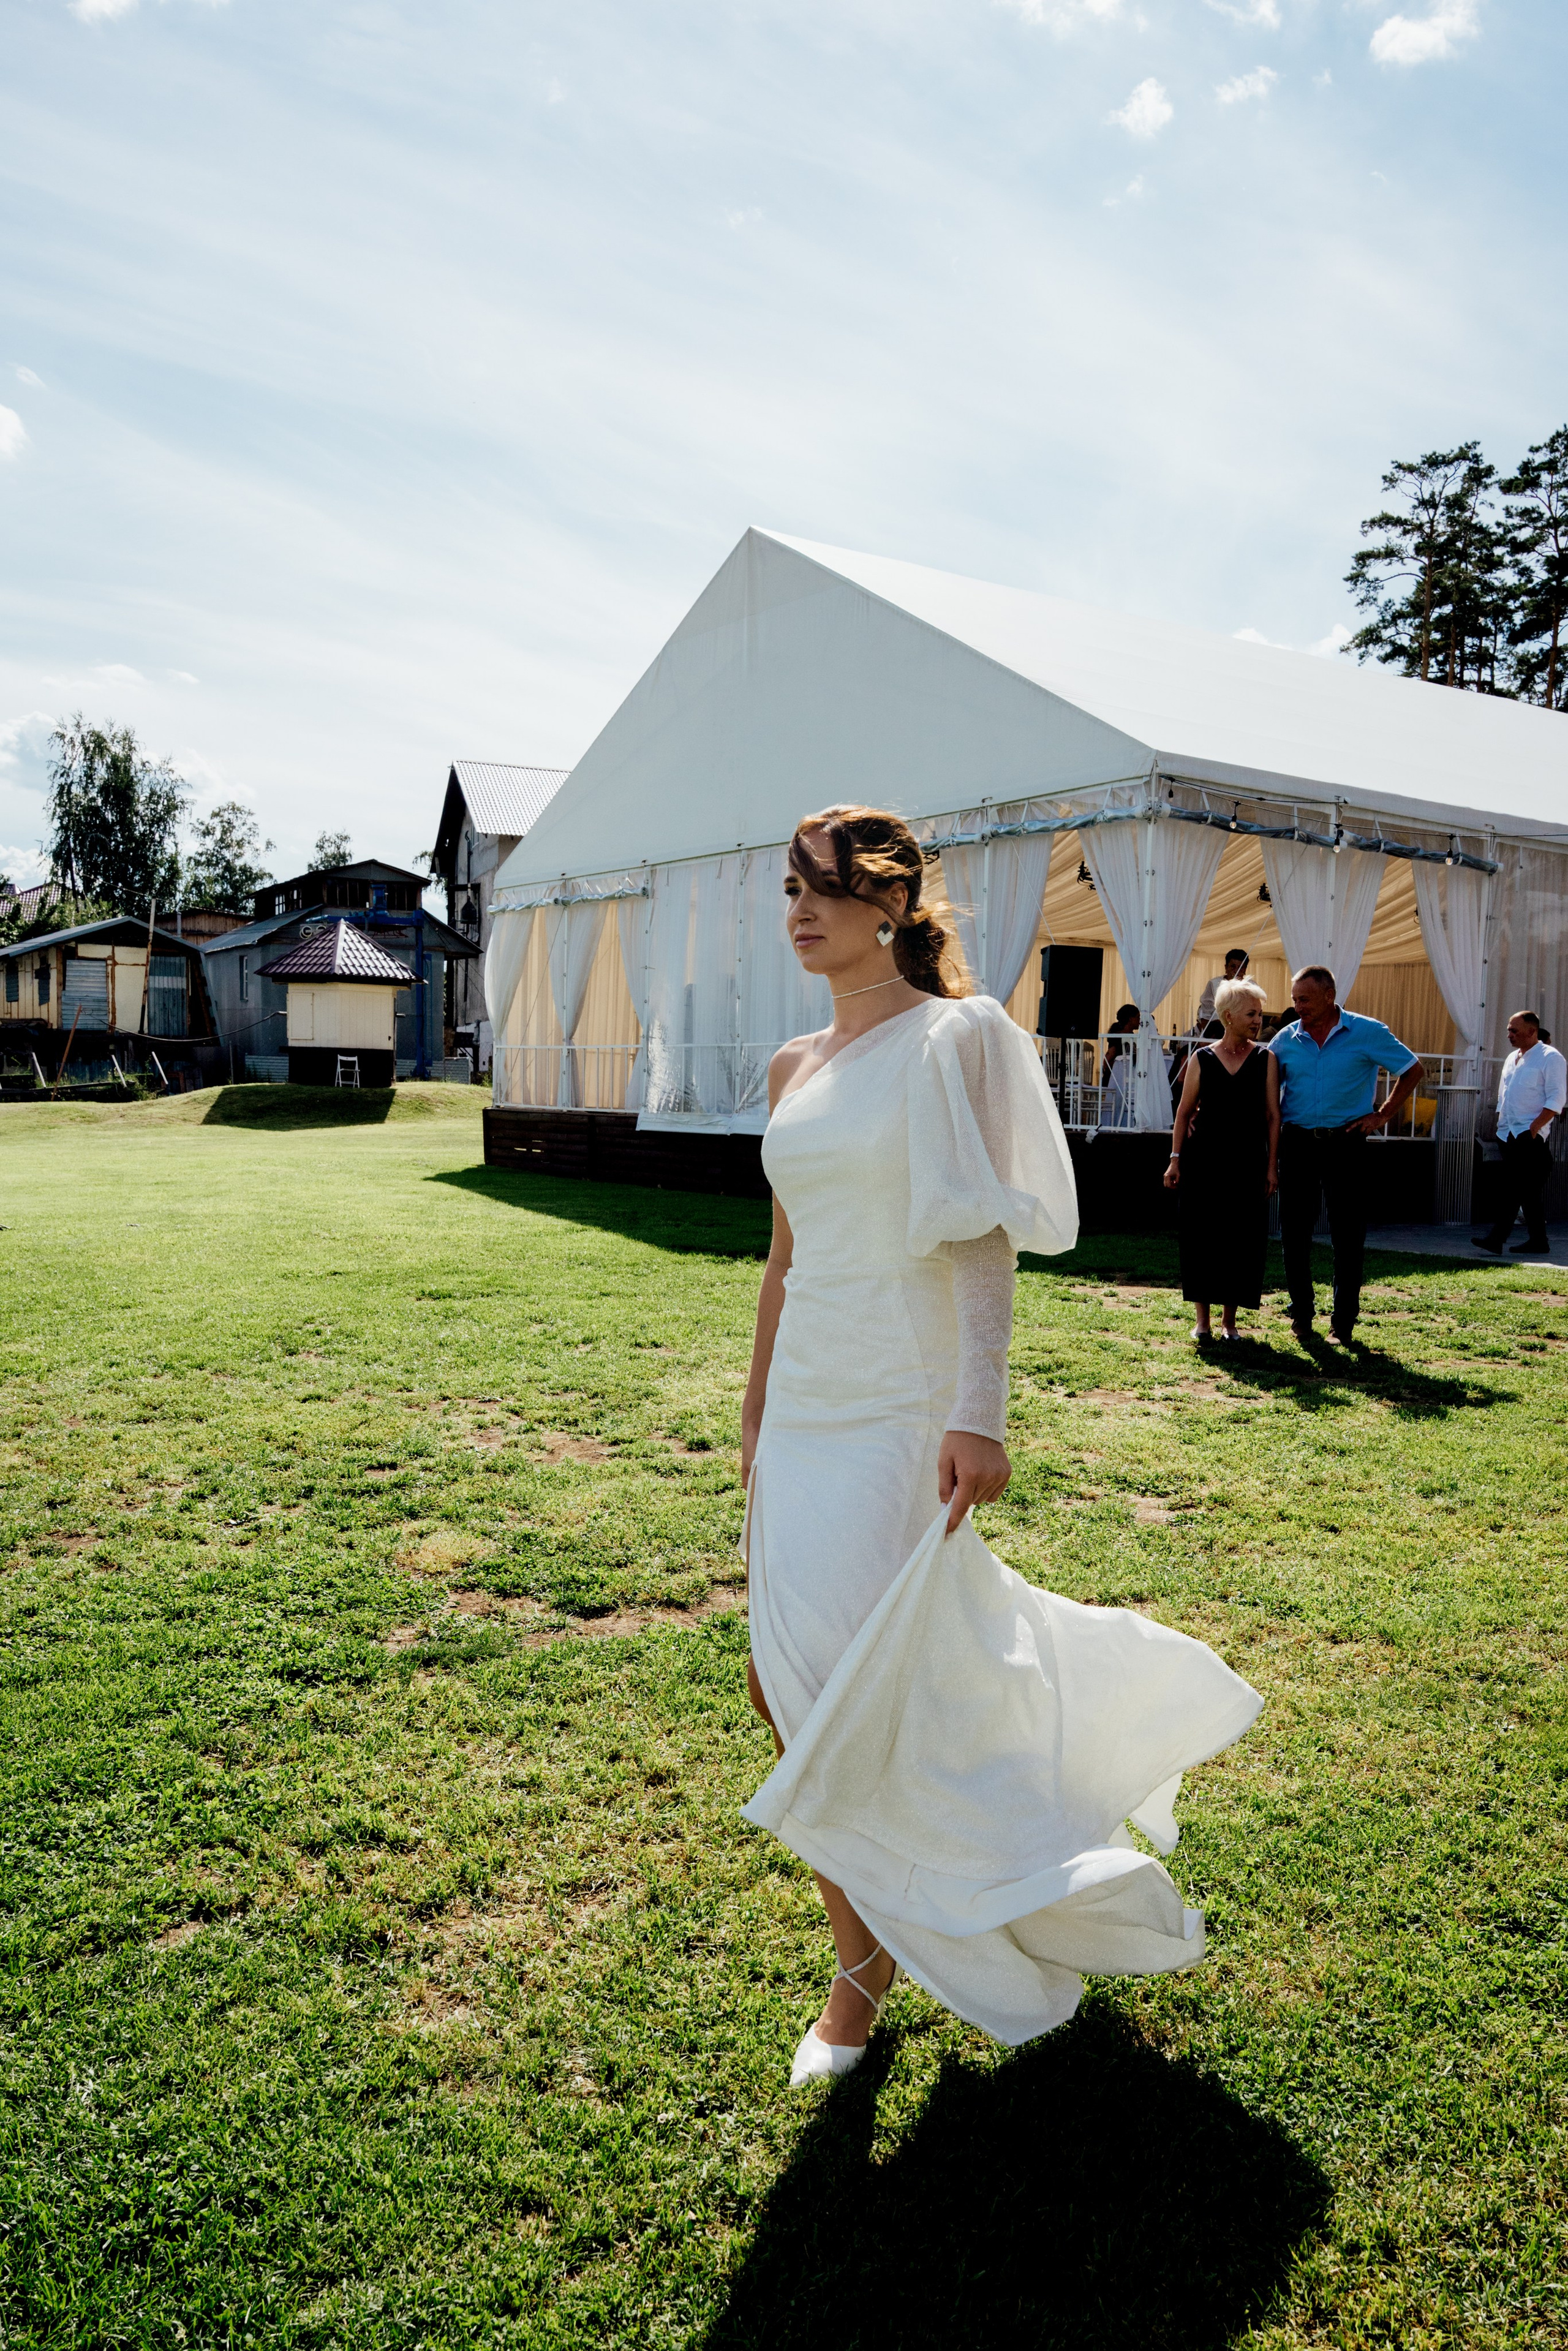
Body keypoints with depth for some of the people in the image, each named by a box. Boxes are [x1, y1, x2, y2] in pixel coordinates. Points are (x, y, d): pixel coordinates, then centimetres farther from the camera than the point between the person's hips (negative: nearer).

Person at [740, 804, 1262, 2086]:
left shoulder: (954, 1037, -7)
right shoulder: (796, 1066, 12)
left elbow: (985, 1237, -13)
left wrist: (980, 1412, -21)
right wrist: (757, 1420, 19)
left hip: (899, 1409, -7)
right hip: (804, 1405, 7)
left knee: (847, 1693, -5)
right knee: (795, 1683, 9)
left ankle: (868, 1959, 21)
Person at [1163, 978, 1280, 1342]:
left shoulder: (1266, 1059, 4)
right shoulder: (1202, 1059, 3)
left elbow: (1272, 1114, 3)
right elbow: (1185, 1110, 6)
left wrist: (1272, 1165, -1)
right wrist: (1175, 1159, 0)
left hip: (1248, 1161, 1)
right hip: (1204, 1158, 0)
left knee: (1243, 1238, 2)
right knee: (1202, 1236, 0)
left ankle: (1230, 1320, 15)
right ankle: (1202, 1318, 10)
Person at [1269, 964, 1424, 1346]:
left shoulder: (1366, 1032, -1)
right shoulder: (1286, 1039, 5)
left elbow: (1412, 1070, 7)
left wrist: (1382, 1115, 0)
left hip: (1345, 1143, -2)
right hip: (1298, 1142, 2)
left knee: (1348, 1235, 1)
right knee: (1294, 1230, 4)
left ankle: (1343, 1320, 12)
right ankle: (1301, 1311, 19)